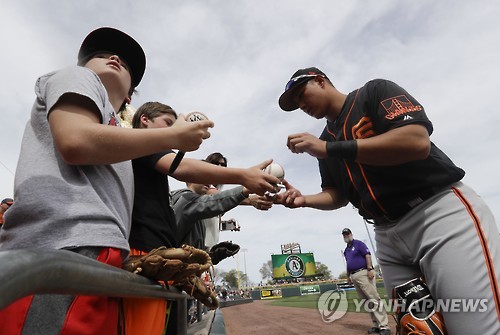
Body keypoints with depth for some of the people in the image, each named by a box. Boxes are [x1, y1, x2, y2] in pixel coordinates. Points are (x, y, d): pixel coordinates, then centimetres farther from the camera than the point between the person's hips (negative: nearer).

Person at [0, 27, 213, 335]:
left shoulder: (110, 126, 33)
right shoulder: (75, 77, 14)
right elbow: (76, 141, -10)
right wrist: (174, 137, -4)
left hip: (89, 247, 8)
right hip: (68, 246, -8)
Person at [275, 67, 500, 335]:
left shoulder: (375, 91, -2)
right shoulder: (325, 141, 15)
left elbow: (417, 142, -19)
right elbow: (338, 195, 16)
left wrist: (330, 148, -20)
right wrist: (304, 200, -4)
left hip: (442, 212, -5)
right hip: (388, 234, 6)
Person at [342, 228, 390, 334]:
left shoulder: (358, 243, -1)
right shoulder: (346, 250, 20)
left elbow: (367, 255, -11)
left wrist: (369, 269, -19)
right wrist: (348, 276, 18)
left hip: (363, 273, -8)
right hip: (354, 276, 8)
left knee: (374, 299, -11)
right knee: (366, 301, 8)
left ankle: (384, 326, -9)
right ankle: (377, 325, 13)